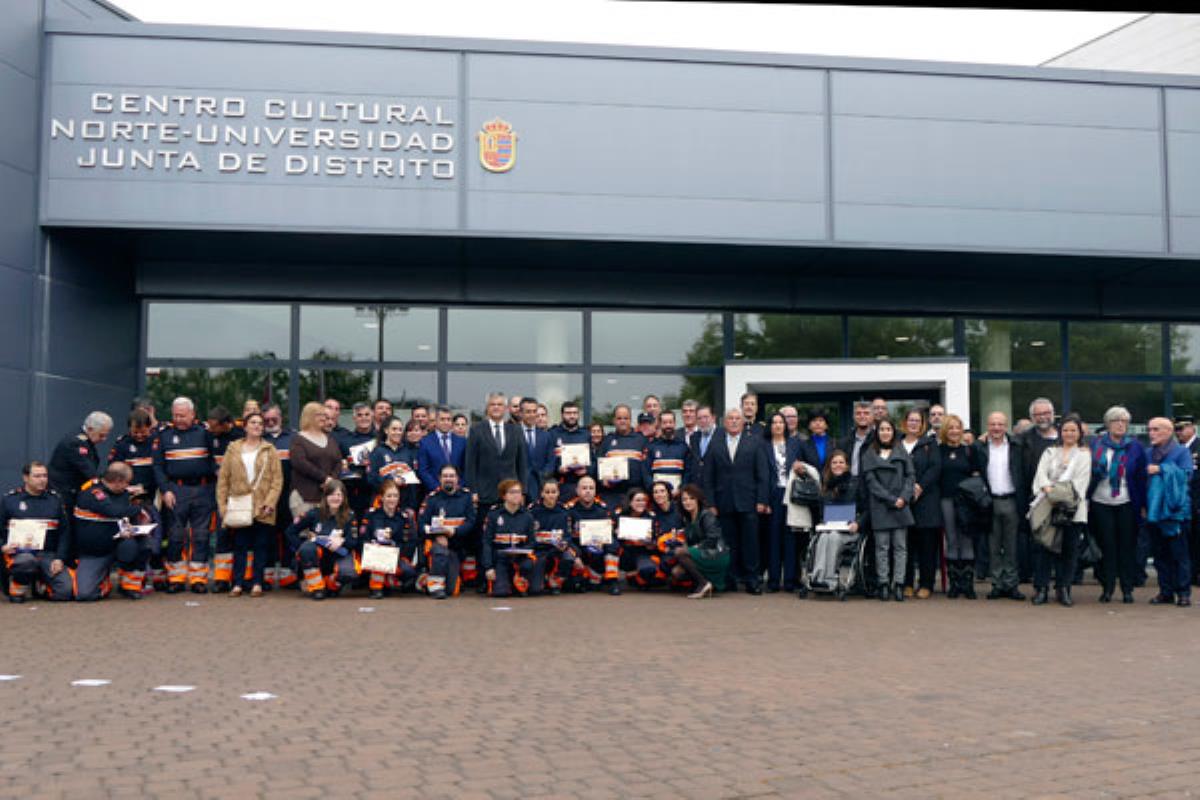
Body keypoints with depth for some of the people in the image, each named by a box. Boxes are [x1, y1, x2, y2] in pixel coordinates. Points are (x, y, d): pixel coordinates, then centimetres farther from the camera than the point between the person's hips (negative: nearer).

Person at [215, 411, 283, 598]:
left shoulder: (270, 450, 6)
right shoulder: (233, 449, 9)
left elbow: (277, 479, 1)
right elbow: (223, 478, 7)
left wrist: (270, 502, -10)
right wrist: (222, 504, -1)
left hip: (262, 508, -1)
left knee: (261, 546, 2)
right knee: (240, 546, 2)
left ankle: (257, 583, 8)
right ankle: (238, 583, 7)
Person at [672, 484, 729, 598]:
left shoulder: (707, 515, -9)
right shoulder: (687, 520, 13)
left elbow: (712, 539, -19)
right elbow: (690, 543, 13)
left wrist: (696, 547, -17)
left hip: (716, 556, -8)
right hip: (702, 555, 8)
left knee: (679, 552, -22)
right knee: (677, 572, -9)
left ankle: (704, 583, -15)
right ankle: (709, 586, 1)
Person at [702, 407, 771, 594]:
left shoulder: (755, 442, 6)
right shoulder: (715, 444, 10)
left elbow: (763, 474, 2)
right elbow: (708, 477, 8)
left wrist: (762, 501, -5)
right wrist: (710, 503, 1)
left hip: (748, 502, -1)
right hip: (724, 504, 1)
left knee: (750, 542, -1)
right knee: (729, 543, 3)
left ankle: (752, 579, 7)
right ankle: (732, 579, 12)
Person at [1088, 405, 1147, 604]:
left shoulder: (1135, 446, 3)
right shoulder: (1096, 445, 4)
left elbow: (1142, 477, 3)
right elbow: (1089, 473, 5)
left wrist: (1143, 504, -1)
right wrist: (1086, 499, -1)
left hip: (1127, 504, 0)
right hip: (1101, 504, 0)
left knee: (1127, 546, 3)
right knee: (1106, 546, 2)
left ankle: (1127, 589, 10)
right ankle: (1107, 588, 9)